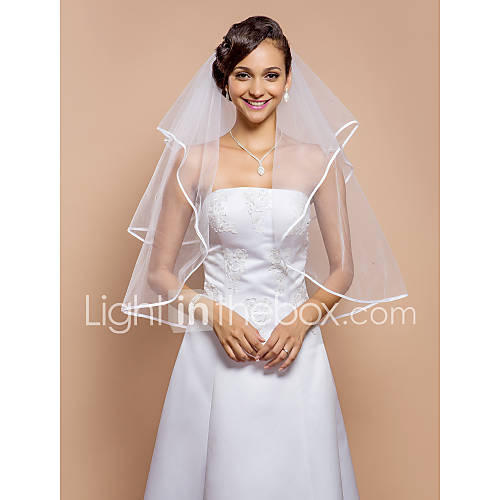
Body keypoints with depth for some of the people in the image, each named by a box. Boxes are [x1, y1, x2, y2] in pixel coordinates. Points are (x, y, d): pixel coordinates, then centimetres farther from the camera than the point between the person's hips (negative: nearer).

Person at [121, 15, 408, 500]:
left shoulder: (317, 161, 1)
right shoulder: (194, 161, -1)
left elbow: (344, 268, 6)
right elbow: (159, 271, 2)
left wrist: (303, 319, -10)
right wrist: (213, 313, -13)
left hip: (293, 351, 1)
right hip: (216, 351, 0)